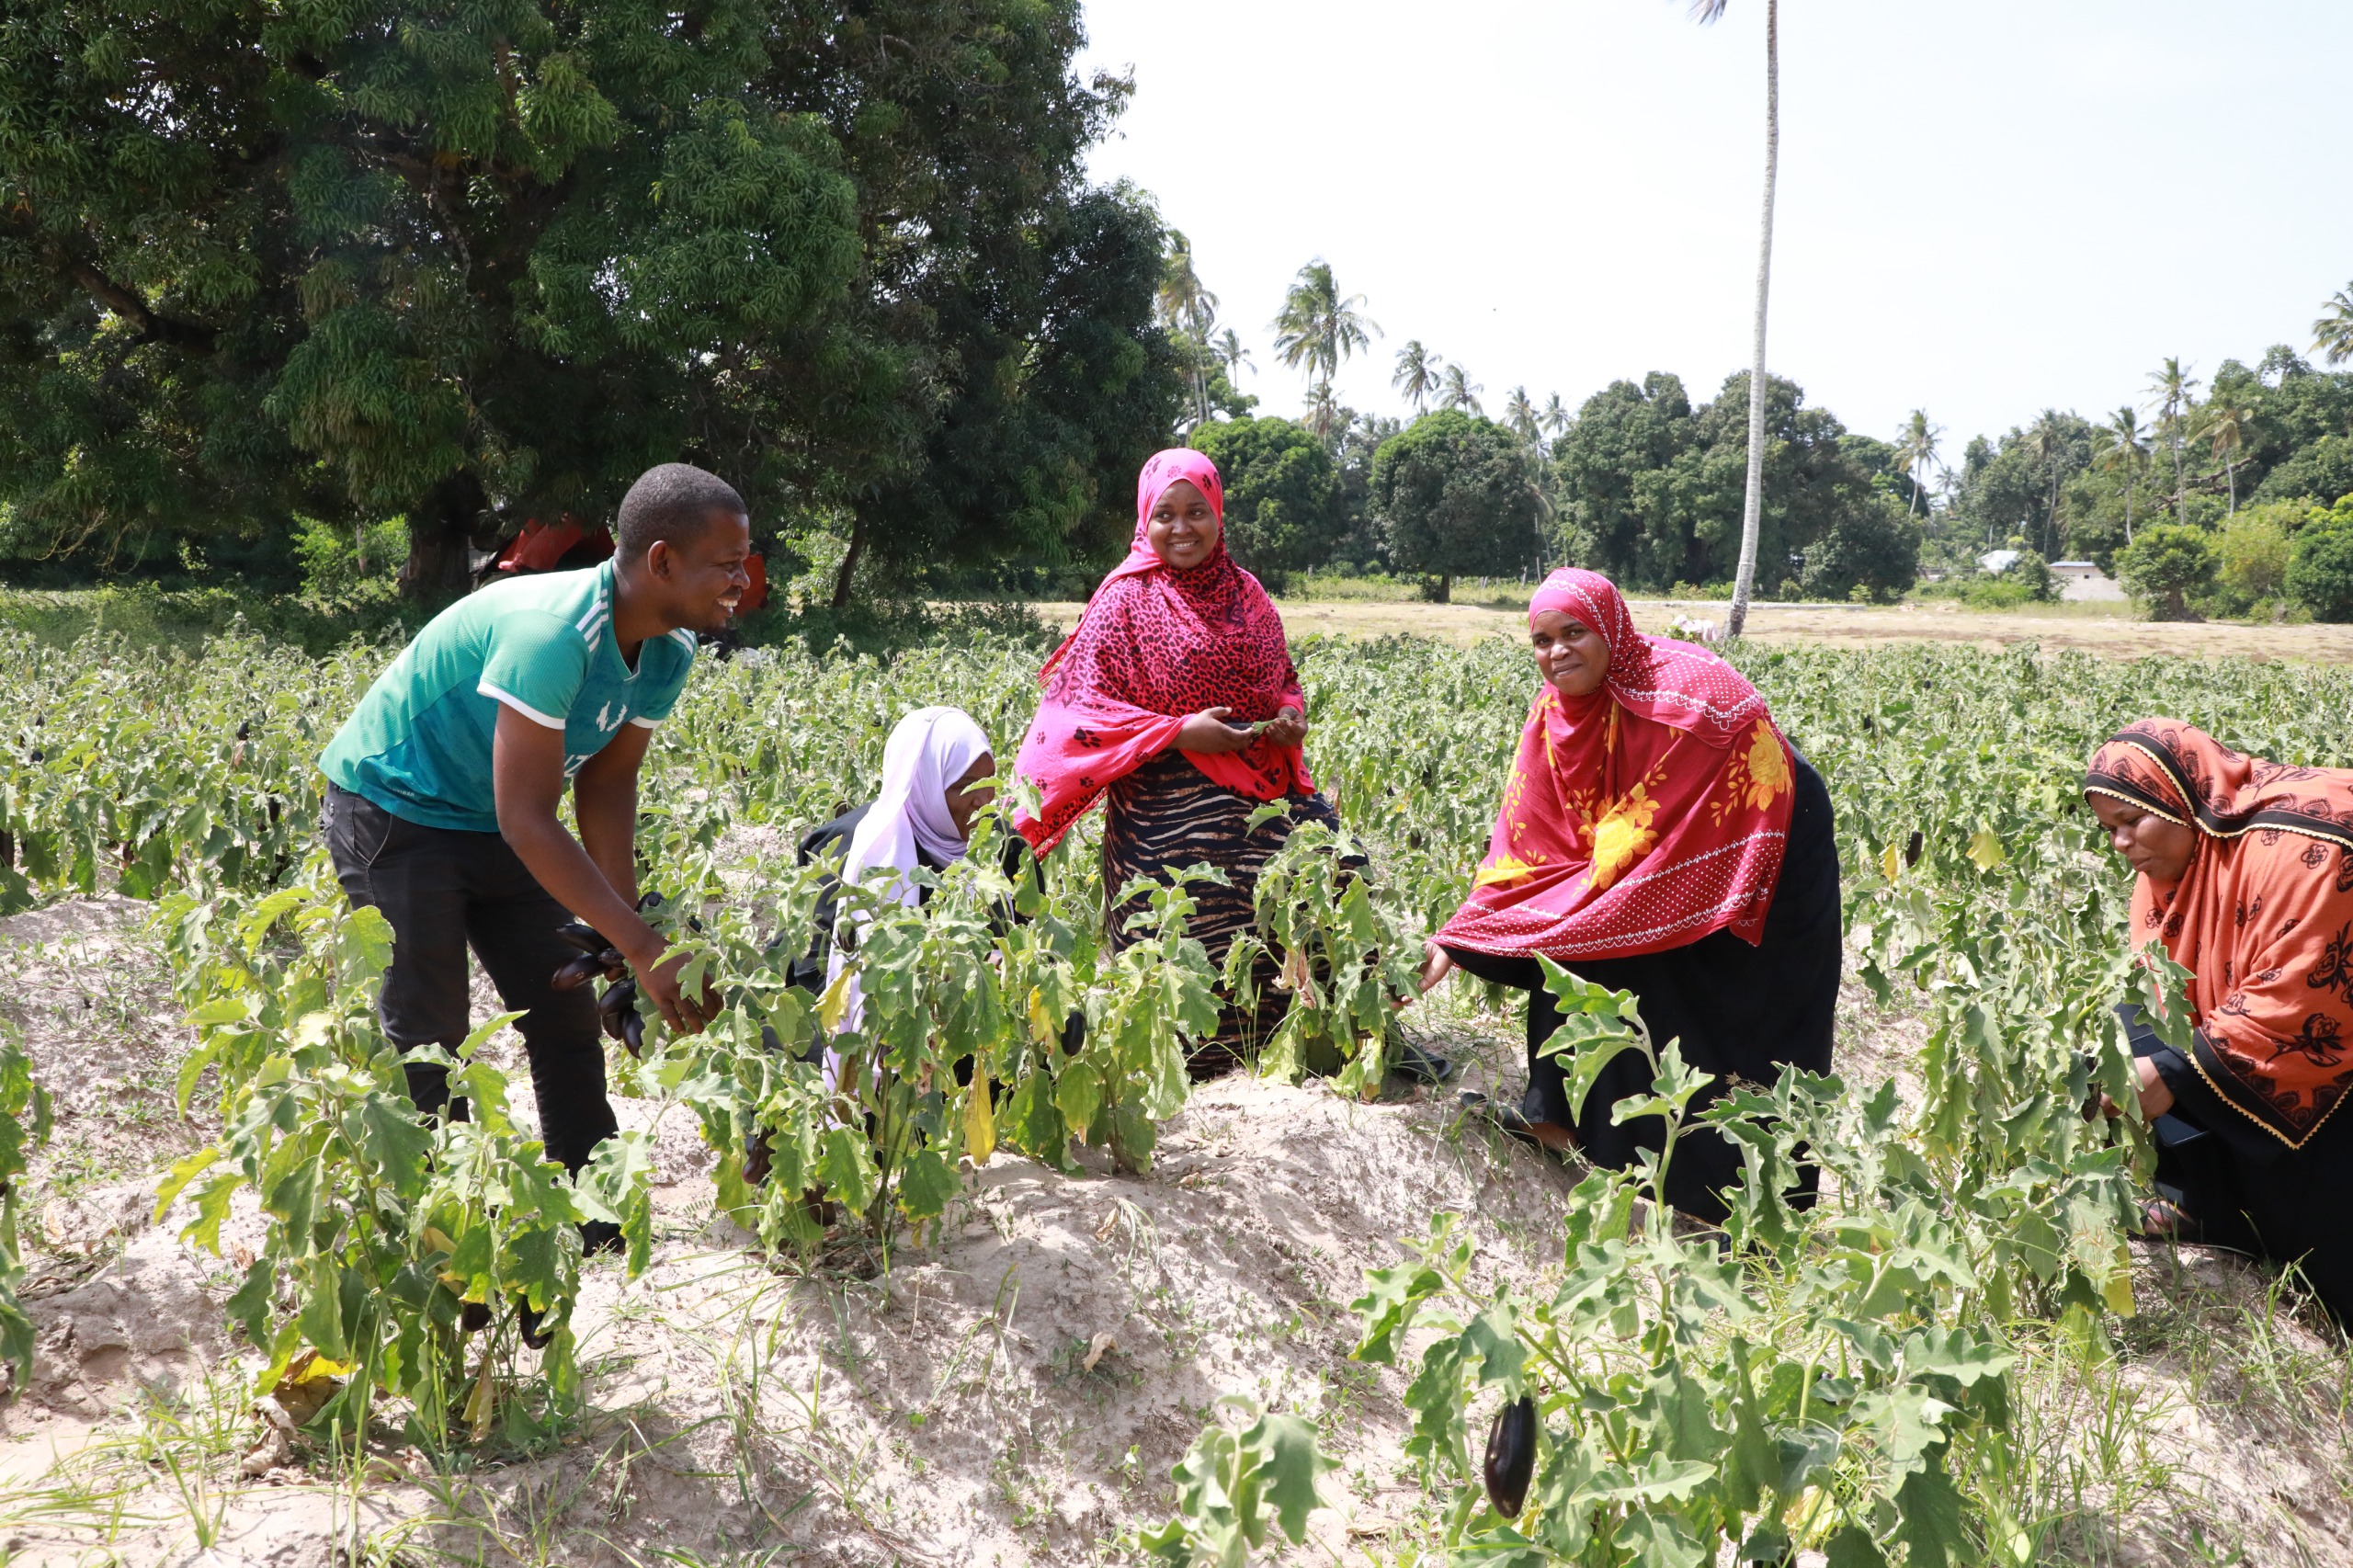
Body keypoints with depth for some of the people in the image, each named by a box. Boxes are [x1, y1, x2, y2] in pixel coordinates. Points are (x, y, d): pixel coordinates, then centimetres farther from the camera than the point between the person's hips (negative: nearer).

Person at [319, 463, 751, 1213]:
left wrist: (627, 928, -10)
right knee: (424, 1037, -5)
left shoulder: (668, 653, -8)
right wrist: (641, 944, -34)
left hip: (493, 823, 8)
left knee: (567, 1016, 7)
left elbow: (605, 784, 0)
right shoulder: (552, 633, -35)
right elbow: (526, 819, -34)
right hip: (393, 811, -8)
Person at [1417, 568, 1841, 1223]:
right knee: (1571, 942, -6)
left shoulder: (1682, 690, -29)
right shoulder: (1557, 712, -8)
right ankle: (1559, 1117, 9)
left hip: (1766, 860, -7)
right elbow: (1527, 842, -8)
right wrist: (1457, 935, -16)